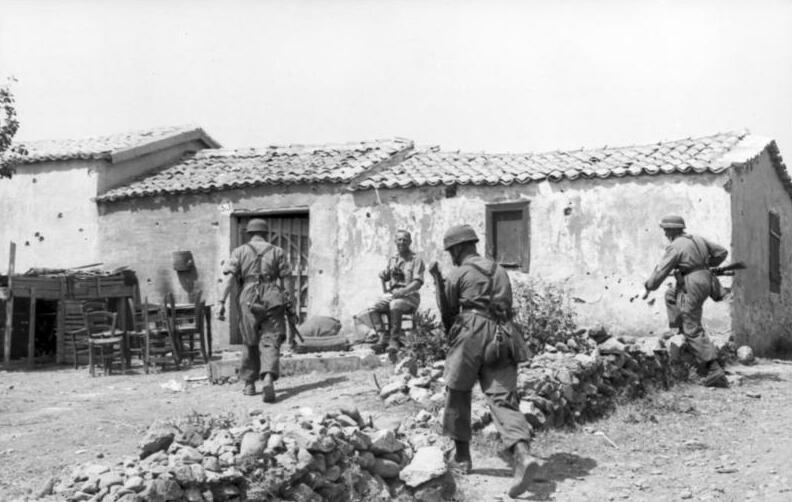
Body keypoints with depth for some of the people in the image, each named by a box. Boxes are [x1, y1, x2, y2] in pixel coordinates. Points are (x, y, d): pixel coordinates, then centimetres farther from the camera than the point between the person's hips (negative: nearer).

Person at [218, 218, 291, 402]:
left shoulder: (240, 252, 7)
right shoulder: (277, 252, 9)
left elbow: (230, 278, -5)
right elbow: (286, 280, 6)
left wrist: (222, 302, -7)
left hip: (249, 301, 1)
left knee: (250, 343, 17)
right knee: (270, 343, -4)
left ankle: (249, 384, 26)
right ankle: (268, 379, -27)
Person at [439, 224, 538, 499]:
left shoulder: (458, 274, 5)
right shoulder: (499, 271, 22)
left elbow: (448, 310, 12)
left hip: (470, 333, -4)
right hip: (501, 336, 5)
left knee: (458, 393, 15)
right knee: (502, 398, -4)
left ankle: (461, 456, 23)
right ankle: (523, 456, -27)